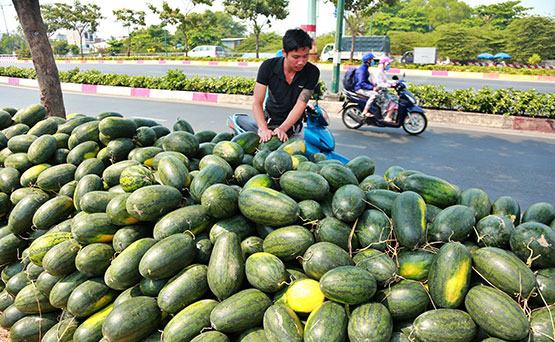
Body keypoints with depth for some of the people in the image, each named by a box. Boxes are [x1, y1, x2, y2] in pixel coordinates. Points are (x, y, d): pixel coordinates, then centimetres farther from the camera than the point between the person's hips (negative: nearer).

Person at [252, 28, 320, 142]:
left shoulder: (312, 72, -15)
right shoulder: (268, 66, -15)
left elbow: (300, 105, -19)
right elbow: (257, 103, -17)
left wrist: (282, 129, -33)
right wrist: (264, 129, -32)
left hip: (294, 127, 1)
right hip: (268, 122, 0)